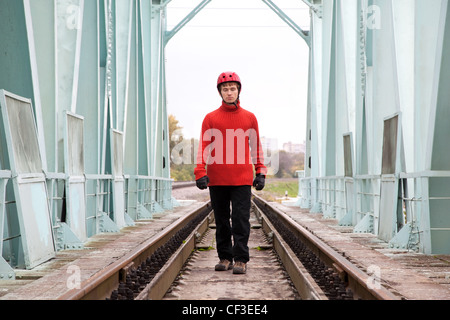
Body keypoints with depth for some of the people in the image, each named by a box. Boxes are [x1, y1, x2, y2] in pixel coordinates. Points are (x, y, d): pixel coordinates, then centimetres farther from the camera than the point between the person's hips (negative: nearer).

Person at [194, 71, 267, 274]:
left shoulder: (249, 118, 8)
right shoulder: (210, 118, 6)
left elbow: (256, 146, 13)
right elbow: (204, 146, 1)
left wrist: (260, 173, 7)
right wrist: (200, 173, -10)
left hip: (242, 179, -1)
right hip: (217, 180, 1)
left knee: (241, 220, -4)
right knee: (221, 220, 9)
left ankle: (241, 259, 1)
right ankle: (225, 257, 20)